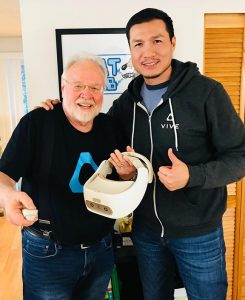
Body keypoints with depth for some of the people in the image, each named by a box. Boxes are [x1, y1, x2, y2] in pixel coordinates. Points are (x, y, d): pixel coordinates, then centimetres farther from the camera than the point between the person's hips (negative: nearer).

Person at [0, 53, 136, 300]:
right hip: (48, 252, -4)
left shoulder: (109, 126, 1)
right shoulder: (36, 123, -14)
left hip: (101, 248, 5)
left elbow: (122, 187, 10)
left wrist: (127, 174, -12)